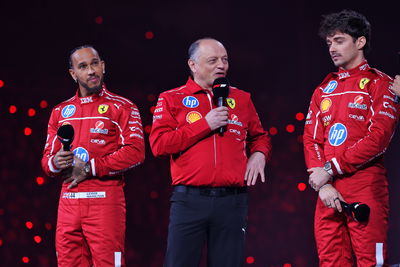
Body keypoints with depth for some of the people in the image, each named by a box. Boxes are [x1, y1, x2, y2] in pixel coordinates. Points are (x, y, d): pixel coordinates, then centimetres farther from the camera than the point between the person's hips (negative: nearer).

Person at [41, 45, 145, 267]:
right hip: (68, 200, 5)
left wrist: (89, 168, -11)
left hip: (105, 198, -5)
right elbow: (47, 158, 19)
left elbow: (135, 151, -9)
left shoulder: (121, 107, 3)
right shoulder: (60, 112, 18)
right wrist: (55, 163, -7)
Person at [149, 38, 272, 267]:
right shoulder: (172, 100, 6)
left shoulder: (242, 99, 14)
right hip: (189, 199, -2)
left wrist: (259, 154, 3)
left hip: (232, 202, 2)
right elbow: (158, 144, -6)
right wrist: (205, 125, -10)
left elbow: (260, 136, 27)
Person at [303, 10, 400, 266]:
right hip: (328, 192, 5)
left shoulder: (379, 84, 1)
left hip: (365, 188, -5)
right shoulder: (324, 89, 17)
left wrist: (331, 169, -13)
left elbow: (379, 137, -12)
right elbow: (311, 139, 11)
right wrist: (323, 184, -6)